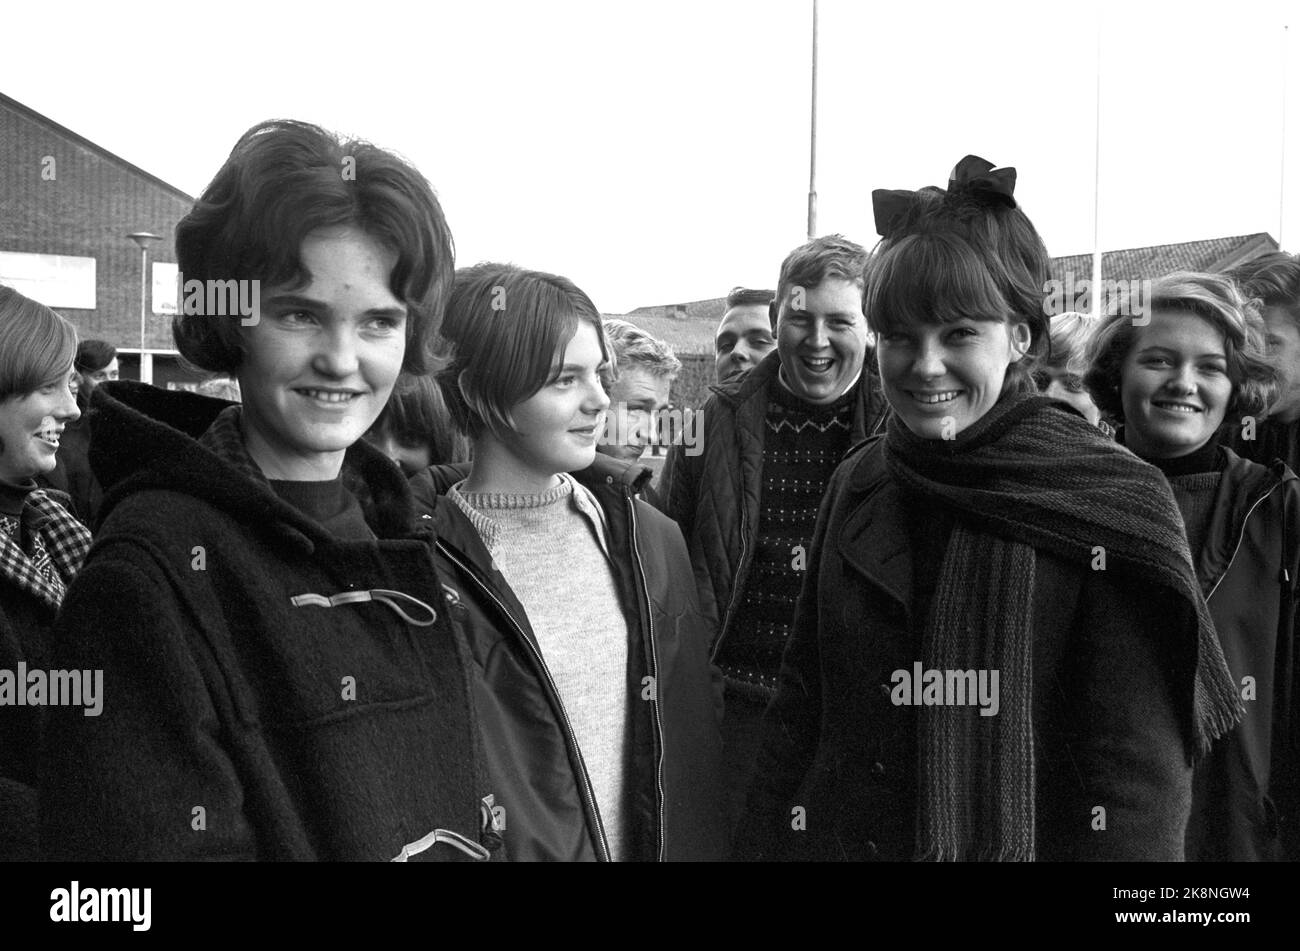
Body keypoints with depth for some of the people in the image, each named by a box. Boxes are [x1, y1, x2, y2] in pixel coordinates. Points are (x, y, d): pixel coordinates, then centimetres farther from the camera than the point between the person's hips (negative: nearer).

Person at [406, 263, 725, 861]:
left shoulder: (649, 537, -2)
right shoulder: (426, 562, -18)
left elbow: (691, 733, 3)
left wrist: (699, 845, 0)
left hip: (661, 843, 5)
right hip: (502, 850, -4)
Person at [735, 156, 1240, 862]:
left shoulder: (1110, 505, -13)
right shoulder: (855, 488, -1)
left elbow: (1139, 774, -15)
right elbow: (801, 704, 4)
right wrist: (762, 845, 1)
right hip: (842, 838, 4)